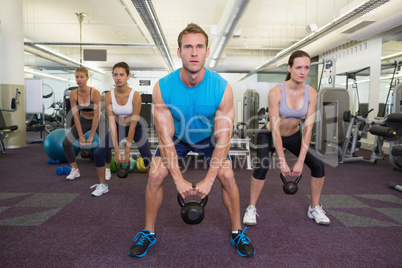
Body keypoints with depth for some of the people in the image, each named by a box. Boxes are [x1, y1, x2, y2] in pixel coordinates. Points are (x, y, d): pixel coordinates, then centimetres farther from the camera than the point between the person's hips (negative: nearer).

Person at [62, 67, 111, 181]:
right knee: (66, 143, -9)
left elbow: (96, 116, -25)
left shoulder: (95, 93, -27)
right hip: (83, 121, 4)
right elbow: (76, 116, -13)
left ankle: (107, 169, 7)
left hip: (99, 120, -4)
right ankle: (75, 170, 10)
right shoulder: (73, 94, -16)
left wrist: (91, 136, -23)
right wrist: (81, 136, -15)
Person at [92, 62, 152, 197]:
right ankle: (103, 185, 15)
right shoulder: (109, 96, -20)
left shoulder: (135, 95, -28)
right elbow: (112, 123, -21)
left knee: (147, 157, -12)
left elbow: (133, 125, -26)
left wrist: (127, 151, -25)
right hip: (118, 127, 3)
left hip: (137, 127, -2)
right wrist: (116, 150, -25)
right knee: (98, 154, -8)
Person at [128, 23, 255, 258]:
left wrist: (208, 180, -26)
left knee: (227, 176, -16)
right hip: (177, 137, 1)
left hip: (210, 136, 0)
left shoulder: (222, 88, -29)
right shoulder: (163, 88, -27)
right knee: (155, 175, -14)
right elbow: (165, 137, -23)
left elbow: (223, 138, -24)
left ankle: (238, 232, 9)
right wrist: (179, 179, -25)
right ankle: (148, 233, 10)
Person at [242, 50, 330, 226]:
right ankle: (251, 208, -6)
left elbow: (308, 129, -17)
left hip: (294, 135, 4)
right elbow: (275, 129, -27)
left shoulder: (311, 93, -16)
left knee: (318, 165, -9)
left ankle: (315, 209, 14)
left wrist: (300, 161, -22)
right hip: (269, 134, -4)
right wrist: (282, 162, -28)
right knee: (262, 166, -27)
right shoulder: (276, 92, -27)